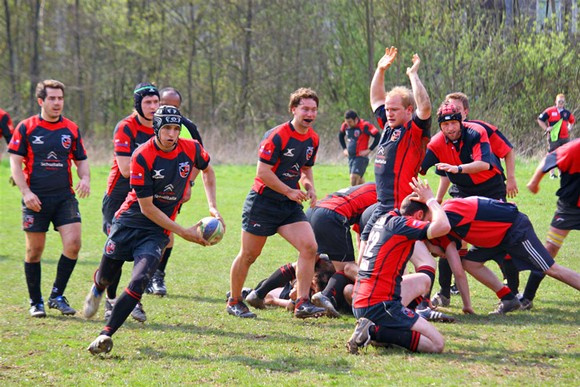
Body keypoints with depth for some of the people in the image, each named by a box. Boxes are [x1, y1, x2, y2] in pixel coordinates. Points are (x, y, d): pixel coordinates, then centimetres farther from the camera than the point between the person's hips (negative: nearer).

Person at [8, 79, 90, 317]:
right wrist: (26, 192, -12)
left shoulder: (72, 129, 8)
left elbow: (81, 161, 16)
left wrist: (85, 179, -5)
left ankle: (57, 296, 2)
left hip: (65, 197, 2)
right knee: (34, 251, 2)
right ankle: (36, 302, 17)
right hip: (36, 199, -2)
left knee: (73, 243, -13)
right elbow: (15, 162, -1)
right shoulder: (26, 128, 0)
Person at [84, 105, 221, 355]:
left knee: (139, 282, -20)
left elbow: (207, 170, 19)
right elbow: (147, 207, -16)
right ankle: (97, 290, 51)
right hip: (128, 222, -1)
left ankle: (106, 335, -18)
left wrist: (212, 208, 10)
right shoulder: (142, 156, -19)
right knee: (105, 278, 12)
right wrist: (184, 233, -16)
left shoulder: (191, 149, -7)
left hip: (157, 231, 2)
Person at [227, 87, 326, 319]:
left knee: (309, 247, -13)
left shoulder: (313, 139, 6)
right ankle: (234, 302, 23)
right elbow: (262, 172, -19)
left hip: (290, 205, 6)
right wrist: (289, 191, -18)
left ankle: (302, 304, -10)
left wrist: (310, 188, 2)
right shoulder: (277, 136, -17)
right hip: (263, 202, -6)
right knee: (248, 256, 4)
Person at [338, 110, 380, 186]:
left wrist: (369, 150, -16)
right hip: (351, 156, 7)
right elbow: (341, 136, 26)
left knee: (354, 178, -17)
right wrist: (344, 148, 18)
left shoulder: (364, 126, -18)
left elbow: (378, 136, -18)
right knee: (359, 181, 16)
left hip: (361, 157, -7)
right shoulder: (345, 126, 4)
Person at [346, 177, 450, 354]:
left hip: (360, 303, 9)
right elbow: (443, 226, -22)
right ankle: (374, 331, -14)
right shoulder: (400, 224, -12)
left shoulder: (385, 219, 15)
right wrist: (430, 199, -6)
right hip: (379, 305, -9)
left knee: (423, 280, 30)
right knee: (437, 344, -9)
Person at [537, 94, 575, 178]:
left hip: (565, 137, 5)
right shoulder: (550, 111, -3)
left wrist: (569, 127, 13)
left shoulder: (567, 112, 11)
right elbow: (540, 119, 0)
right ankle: (552, 174, 3)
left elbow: (572, 120, 30)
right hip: (554, 137, -5)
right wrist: (546, 128, -7)